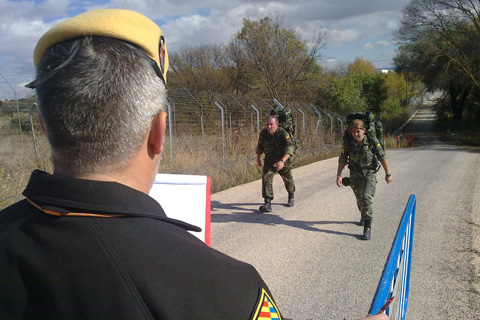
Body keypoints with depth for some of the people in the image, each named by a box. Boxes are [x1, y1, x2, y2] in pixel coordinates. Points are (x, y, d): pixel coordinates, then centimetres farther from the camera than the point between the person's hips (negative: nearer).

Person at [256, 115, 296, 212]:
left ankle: (291, 197, 46)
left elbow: (289, 148, -38)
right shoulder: (263, 133, -12)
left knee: (288, 180, 16)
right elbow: (260, 146, 7)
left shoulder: (283, 133, -27)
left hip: (284, 161, -2)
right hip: (269, 161, 3)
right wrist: (258, 159, 16)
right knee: (266, 178, -17)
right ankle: (267, 204, -19)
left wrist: (282, 161, -51)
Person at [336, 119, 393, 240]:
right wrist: (339, 176, -12)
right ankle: (364, 216, 49)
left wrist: (388, 173, -3)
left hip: (369, 174, -3)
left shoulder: (372, 141, -17)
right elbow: (342, 160, -5)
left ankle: (367, 228, -14)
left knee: (367, 198, -21)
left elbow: (382, 157, -8)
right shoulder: (347, 143, -13)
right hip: (355, 175, 3)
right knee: (360, 199, 17)